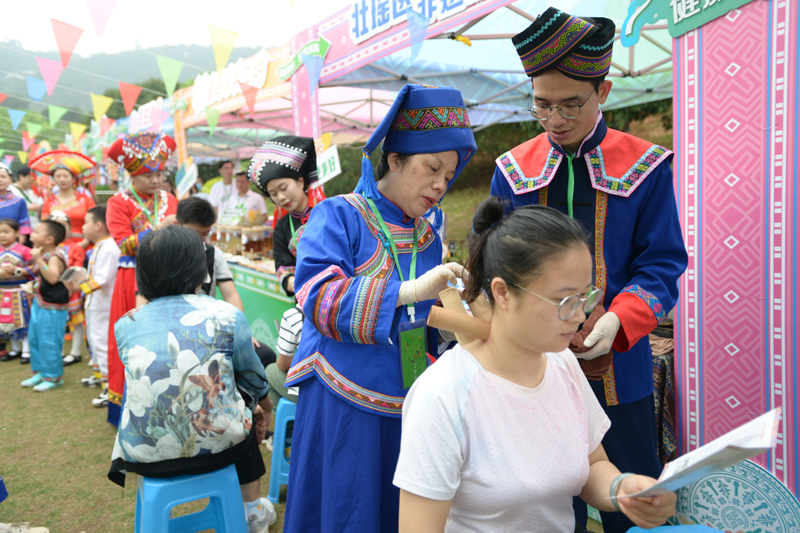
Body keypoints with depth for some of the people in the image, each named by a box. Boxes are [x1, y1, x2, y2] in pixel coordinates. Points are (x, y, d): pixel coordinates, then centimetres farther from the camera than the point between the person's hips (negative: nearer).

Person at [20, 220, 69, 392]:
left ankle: (54, 377, 11)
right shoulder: (43, 255, 10)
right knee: (34, 339, 18)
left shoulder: (54, 257, -19)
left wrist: (38, 260, -36)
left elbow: (53, 277, -36)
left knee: (48, 342, -3)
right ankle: (40, 372, 32)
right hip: (39, 304, 10)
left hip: (52, 308, -10)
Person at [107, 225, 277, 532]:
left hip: (144, 454, 3)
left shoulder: (125, 325, 5)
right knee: (246, 404, 30)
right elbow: (255, 381, 10)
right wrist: (265, 408, 34)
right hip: (217, 447, -2)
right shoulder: (226, 315, -3)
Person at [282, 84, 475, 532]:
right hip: (344, 410, -5)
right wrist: (408, 291, -28)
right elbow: (319, 298, -22)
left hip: (407, 410, 6)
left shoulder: (427, 236, 10)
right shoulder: (338, 217, -8)